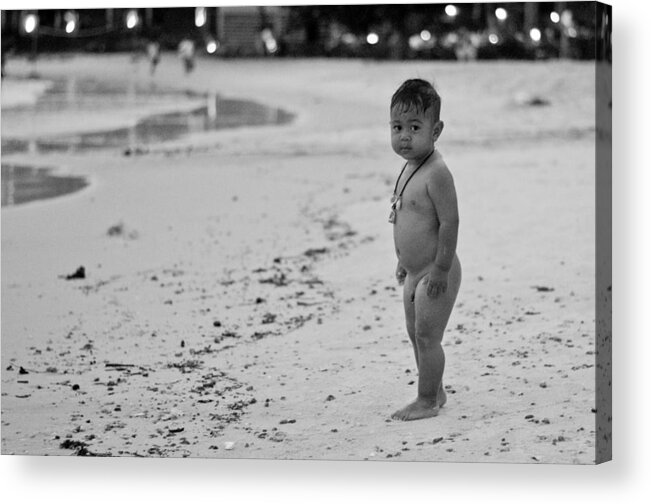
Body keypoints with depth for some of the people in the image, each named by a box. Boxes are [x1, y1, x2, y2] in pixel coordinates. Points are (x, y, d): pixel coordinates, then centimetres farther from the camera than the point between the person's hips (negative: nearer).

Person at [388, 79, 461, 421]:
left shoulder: (436, 173, -22)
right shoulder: (410, 168, 8)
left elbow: (450, 222, -24)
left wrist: (440, 269, -23)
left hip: (435, 274, -10)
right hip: (415, 272, 10)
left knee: (427, 337, -2)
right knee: (416, 334, 17)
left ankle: (427, 402, 9)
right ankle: (435, 392, 30)